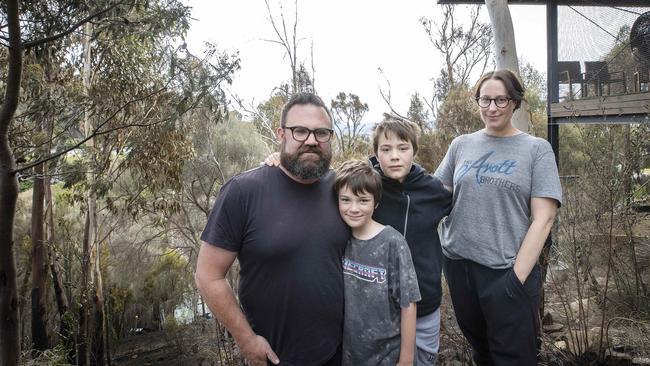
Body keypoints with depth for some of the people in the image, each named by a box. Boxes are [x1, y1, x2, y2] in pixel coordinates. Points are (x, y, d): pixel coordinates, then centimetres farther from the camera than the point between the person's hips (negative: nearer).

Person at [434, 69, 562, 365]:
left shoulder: (536, 149, -3)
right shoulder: (461, 145, 7)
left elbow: (543, 218, -9)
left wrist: (518, 275, -14)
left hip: (507, 271, -3)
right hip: (458, 266, 3)